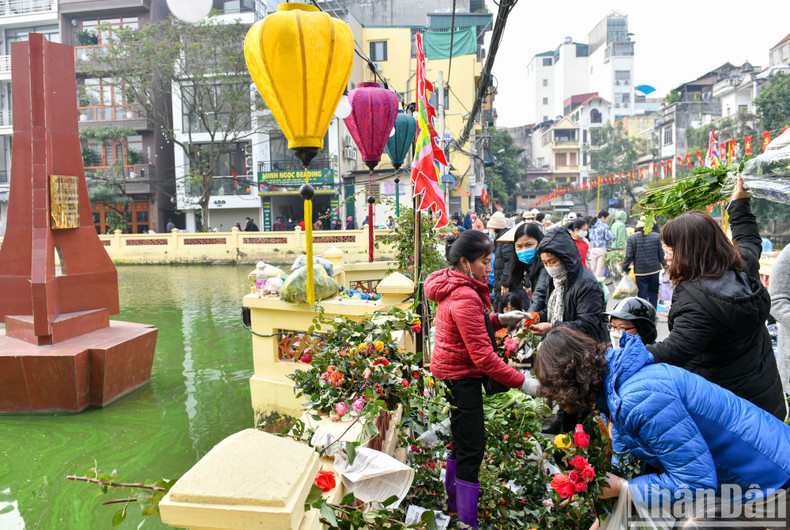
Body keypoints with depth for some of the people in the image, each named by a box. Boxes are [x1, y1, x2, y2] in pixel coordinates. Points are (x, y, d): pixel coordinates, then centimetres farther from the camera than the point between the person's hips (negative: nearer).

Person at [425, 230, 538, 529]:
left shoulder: (451, 287, 7)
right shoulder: (465, 297, -24)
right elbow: (483, 356, -26)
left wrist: (499, 320, 6)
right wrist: (523, 383, -23)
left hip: (449, 373, 11)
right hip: (461, 378, -11)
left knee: (462, 442, 22)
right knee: (472, 450, -3)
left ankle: (453, 504, 38)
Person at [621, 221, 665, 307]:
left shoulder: (632, 238, -7)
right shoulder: (656, 236, -2)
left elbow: (629, 256, -7)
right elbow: (661, 254, 3)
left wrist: (625, 269, 4)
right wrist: (665, 264, 20)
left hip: (640, 271, -2)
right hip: (654, 270, 2)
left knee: (642, 294, 5)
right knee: (653, 293, 15)